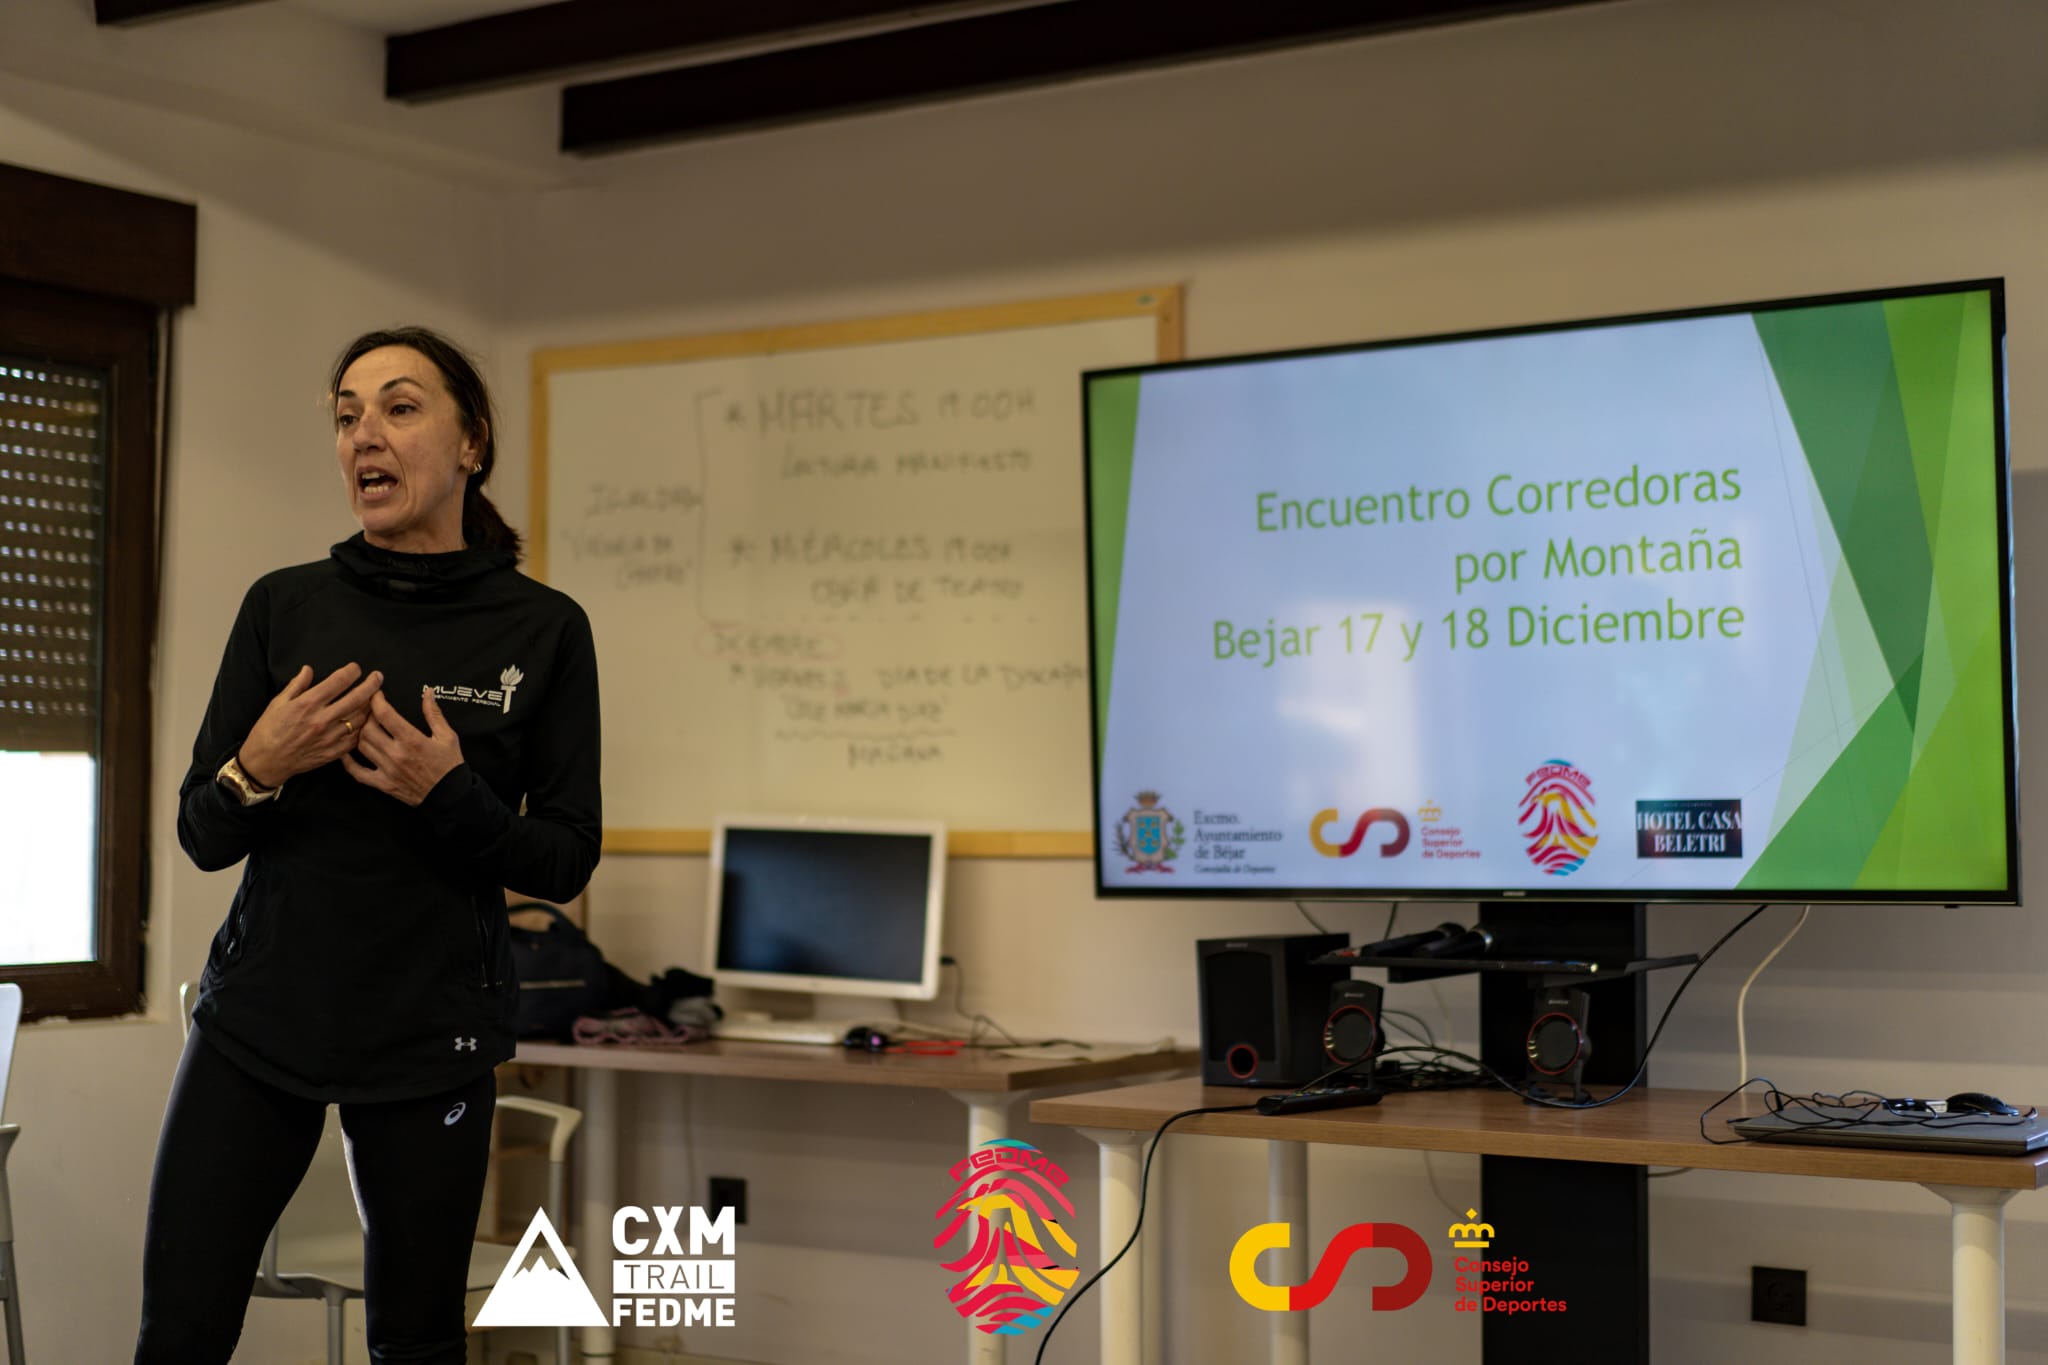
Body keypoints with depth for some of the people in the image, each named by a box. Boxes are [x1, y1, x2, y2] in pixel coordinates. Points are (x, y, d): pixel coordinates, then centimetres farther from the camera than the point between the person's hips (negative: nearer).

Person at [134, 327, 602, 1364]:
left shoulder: (541, 629, -2)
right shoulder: (285, 606, 2)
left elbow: (566, 860, -1)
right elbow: (201, 837, 5)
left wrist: (451, 797, -19)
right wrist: (258, 768, -17)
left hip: (432, 1039, -1)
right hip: (258, 1017, 2)